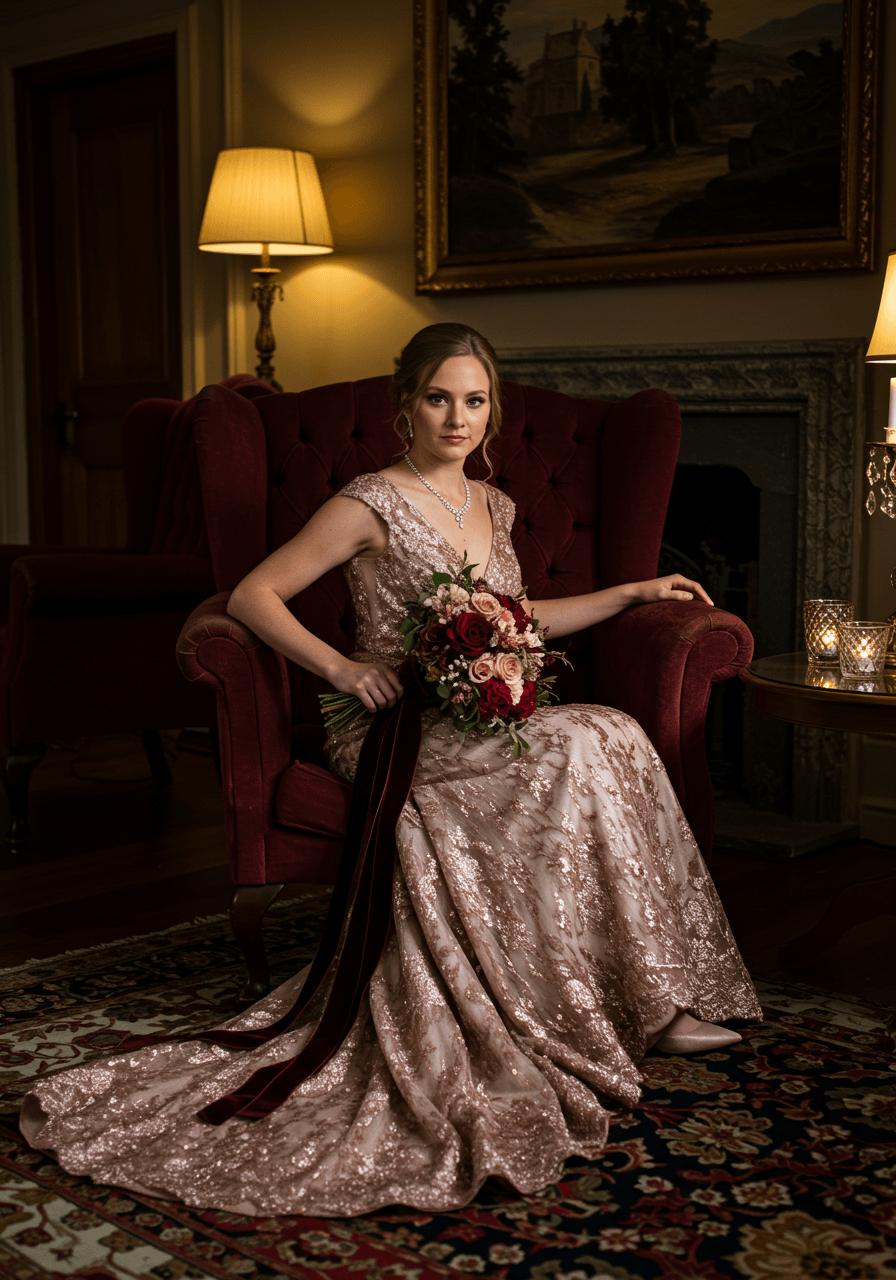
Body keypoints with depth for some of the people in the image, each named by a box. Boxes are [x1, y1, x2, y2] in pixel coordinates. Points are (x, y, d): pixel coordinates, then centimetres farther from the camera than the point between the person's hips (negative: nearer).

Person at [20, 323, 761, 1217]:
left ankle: (652, 998, -18)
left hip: (485, 727, 6)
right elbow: (252, 596, -5)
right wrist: (340, 666, -17)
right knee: (590, 745, -28)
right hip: (398, 733, -6)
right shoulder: (372, 505, -6)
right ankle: (650, 1002, -16)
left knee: (608, 745, -24)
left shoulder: (489, 506, 16)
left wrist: (635, 592, 26)